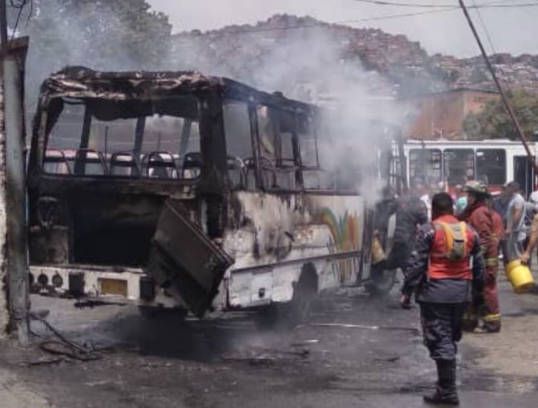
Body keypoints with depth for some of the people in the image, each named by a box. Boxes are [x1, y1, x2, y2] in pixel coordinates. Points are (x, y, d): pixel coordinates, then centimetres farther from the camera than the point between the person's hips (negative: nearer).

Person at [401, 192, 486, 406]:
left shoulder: (429, 230, -7)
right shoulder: (469, 231, 10)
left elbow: (416, 264, -10)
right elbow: (479, 265, 15)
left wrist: (407, 291, -5)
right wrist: (478, 288, 27)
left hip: (435, 292, -6)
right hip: (461, 291, 6)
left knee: (439, 339, -3)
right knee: (451, 337, 19)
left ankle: (448, 390, -5)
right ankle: (446, 382, 30)